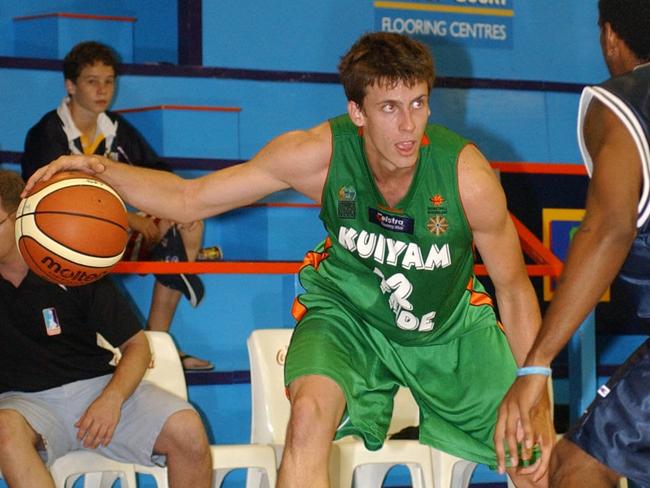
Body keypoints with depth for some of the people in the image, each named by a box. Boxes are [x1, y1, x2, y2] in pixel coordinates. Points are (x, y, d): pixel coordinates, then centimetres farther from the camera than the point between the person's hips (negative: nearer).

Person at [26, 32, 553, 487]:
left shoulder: (466, 174, -27)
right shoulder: (321, 153, -25)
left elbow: (514, 286, -12)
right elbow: (188, 199, -17)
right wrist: (103, 170, -35)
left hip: (450, 326, 1)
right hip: (347, 312, -1)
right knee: (310, 414, -32)